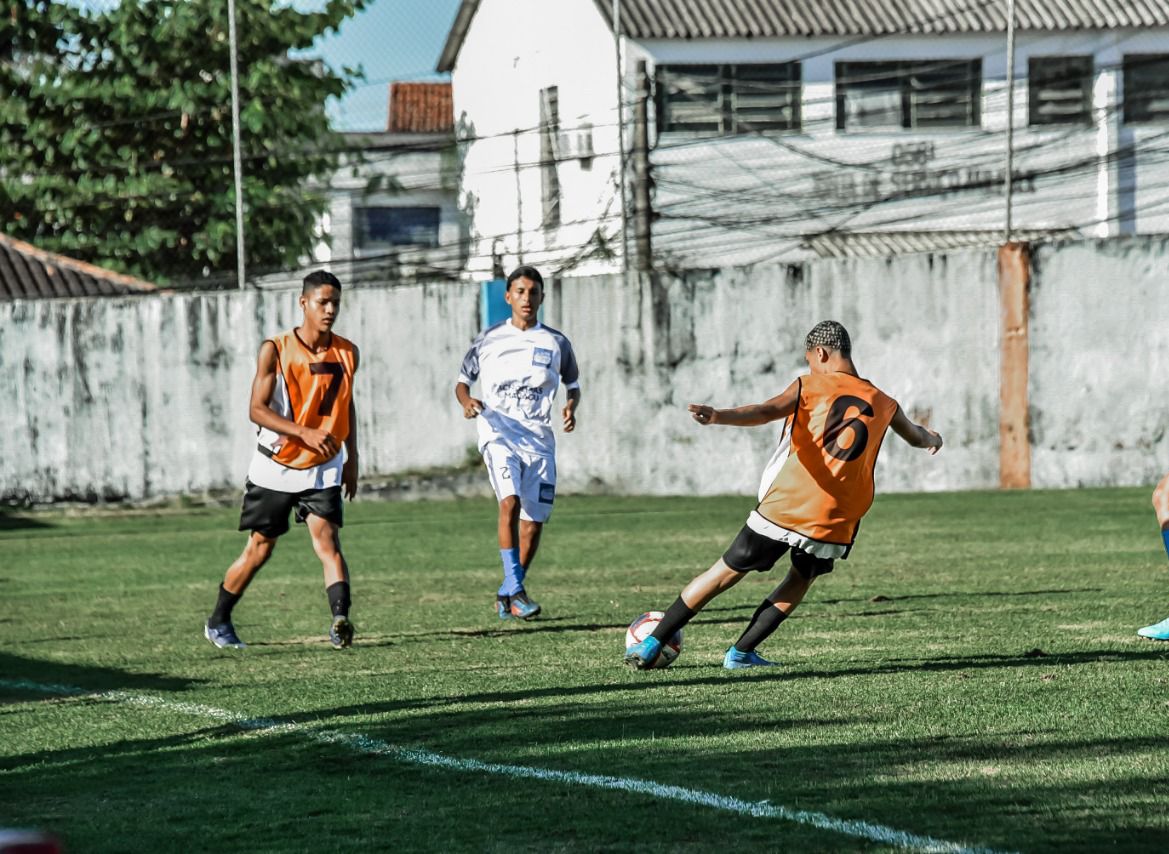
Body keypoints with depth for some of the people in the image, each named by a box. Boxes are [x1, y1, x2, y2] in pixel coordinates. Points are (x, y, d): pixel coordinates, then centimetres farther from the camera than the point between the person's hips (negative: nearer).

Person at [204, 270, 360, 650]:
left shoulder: (347, 353, 1)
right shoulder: (276, 350, -13)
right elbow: (257, 410, -18)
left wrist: (352, 458, 15)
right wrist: (305, 433, -30)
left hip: (323, 470, 2)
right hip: (275, 467, -2)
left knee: (327, 540, -18)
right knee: (259, 549, 8)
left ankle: (340, 619, -32)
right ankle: (218, 622, 26)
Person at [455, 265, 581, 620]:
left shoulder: (556, 343, 11)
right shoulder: (489, 339, 8)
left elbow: (573, 385, 22)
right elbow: (462, 380, 14)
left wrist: (571, 408, 0)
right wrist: (466, 401, -9)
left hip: (538, 437, 3)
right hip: (499, 432, -3)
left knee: (534, 520, 1)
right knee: (510, 501, -25)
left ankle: (507, 596, 17)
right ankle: (515, 588, -27)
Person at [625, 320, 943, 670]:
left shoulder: (809, 387, 2)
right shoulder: (884, 405, 14)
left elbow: (767, 411, -19)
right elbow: (916, 436, 37)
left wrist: (719, 416, -34)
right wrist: (931, 438, 61)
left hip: (782, 507, -2)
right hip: (834, 523, 2)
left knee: (727, 571, 7)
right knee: (802, 579, 26)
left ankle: (651, 645, 10)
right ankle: (741, 651, 17)